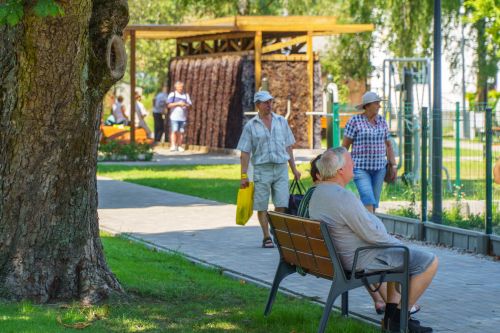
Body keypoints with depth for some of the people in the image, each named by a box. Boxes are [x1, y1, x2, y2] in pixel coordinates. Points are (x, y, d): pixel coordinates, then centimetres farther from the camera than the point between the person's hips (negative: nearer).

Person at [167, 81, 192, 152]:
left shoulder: (186, 95, 16)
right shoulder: (172, 94, 5)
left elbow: (190, 105, 12)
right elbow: (169, 105, -5)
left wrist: (185, 105, -10)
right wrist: (178, 103, -14)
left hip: (183, 117, 4)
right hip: (174, 116, -4)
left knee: (181, 132, 1)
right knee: (174, 131, -11)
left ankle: (179, 146, 6)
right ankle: (173, 146, -17)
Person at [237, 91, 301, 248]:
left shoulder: (282, 122, 10)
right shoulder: (251, 126, 1)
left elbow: (288, 147, 16)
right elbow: (245, 153, 0)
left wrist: (294, 168, 13)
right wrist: (244, 175, -6)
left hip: (281, 168, 2)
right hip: (261, 168, -2)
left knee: (281, 205, -6)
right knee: (262, 207, 1)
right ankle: (267, 237, 11)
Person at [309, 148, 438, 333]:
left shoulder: (317, 193, 4)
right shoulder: (344, 197, -28)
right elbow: (372, 234, -25)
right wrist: (398, 243, -6)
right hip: (361, 260, -11)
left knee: (397, 253, 34)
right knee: (429, 262, -5)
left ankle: (391, 314, 26)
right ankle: (399, 317, 6)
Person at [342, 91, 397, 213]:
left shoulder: (381, 121, 9)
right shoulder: (354, 121, -6)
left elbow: (388, 145, 15)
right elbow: (345, 145, -3)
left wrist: (393, 165, 8)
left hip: (379, 167, 5)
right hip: (361, 167, -5)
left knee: (374, 201, 5)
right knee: (368, 199, -18)